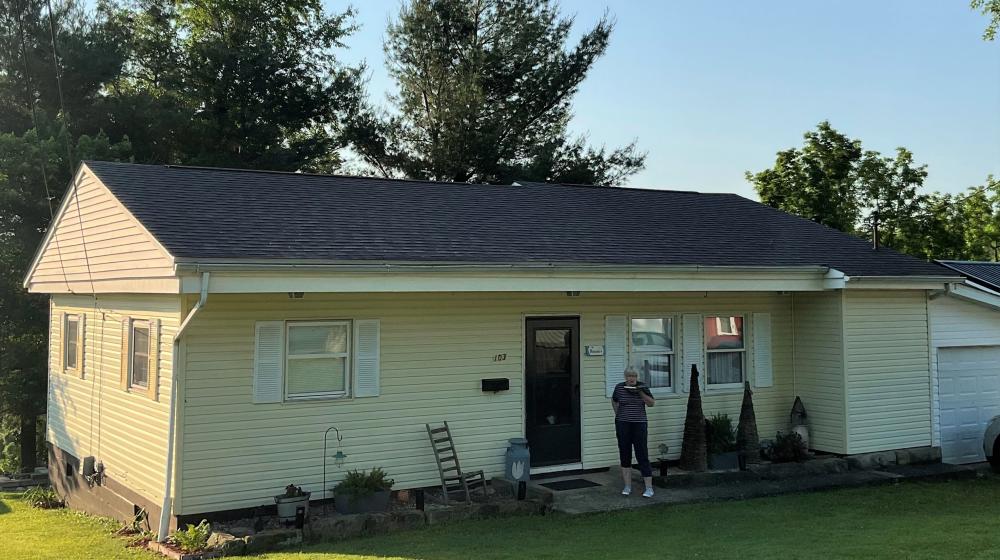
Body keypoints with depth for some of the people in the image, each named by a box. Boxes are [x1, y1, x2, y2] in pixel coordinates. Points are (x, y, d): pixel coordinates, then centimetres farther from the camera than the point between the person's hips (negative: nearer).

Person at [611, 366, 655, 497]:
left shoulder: (642, 386, -2)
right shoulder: (619, 387, 0)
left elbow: (651, 403, -5)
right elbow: (614, 400, 19)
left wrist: (641, 393, -19)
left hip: (639, 425, -1)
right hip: (623, 425, 1)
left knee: (642, 456, -5)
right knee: (624, 455, 5)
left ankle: (649, 488, -4)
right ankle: (627, 487, 14)